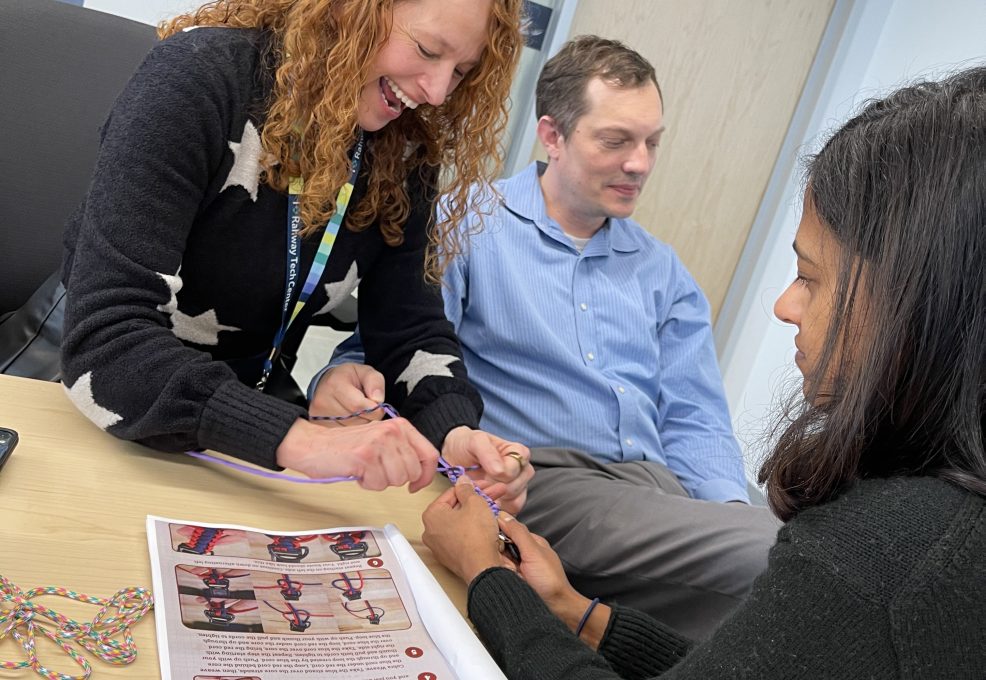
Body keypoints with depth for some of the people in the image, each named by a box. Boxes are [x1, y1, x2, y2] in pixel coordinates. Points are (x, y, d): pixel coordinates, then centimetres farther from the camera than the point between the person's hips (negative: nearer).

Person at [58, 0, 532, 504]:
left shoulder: (401, 154, -8)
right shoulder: (205, 75, -25)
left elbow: (410, 330, -7)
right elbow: (103, 337, -33)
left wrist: (454, 429, -28)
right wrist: (298, 439, -44)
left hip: (246, 414, 4)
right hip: (96, 419, -3)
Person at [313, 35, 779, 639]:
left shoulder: (663, 272, 18)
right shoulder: (470, 226, 4)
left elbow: (694, 422, 13)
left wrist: (732, 512, -6)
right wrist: (346, 377, -28)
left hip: (658, 486, 7)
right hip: (536, 477, -6)